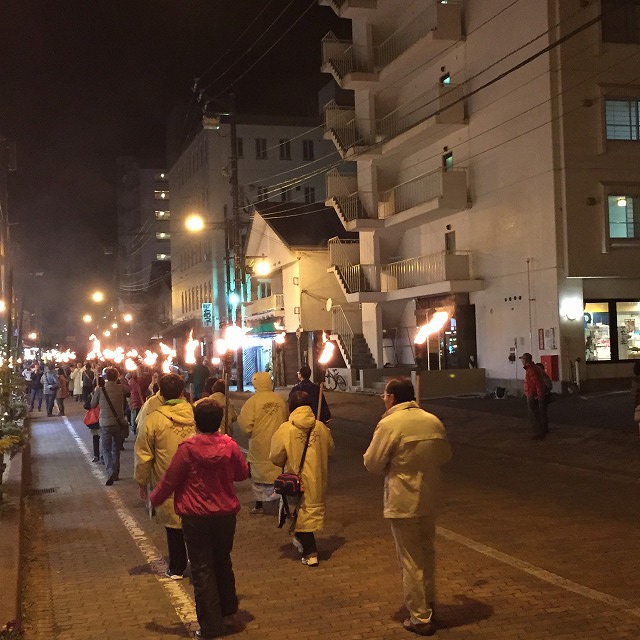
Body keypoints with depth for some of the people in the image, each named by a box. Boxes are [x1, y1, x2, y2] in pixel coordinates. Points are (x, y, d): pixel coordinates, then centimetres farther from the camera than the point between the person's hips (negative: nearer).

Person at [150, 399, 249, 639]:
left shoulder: (188, 448, -17)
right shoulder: (230, 445, -7)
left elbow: (169, 480, -10)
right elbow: (242, 473, 8)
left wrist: (154, 499, 8)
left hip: (196, 518, -4)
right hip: (226, 514, 4)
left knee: (202, 570, 6)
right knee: (223, 563, 23)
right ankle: (227, 609, 40)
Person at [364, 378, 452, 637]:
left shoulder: (389, 424, -17)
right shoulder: (433, 421, 2)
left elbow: (372, 464, -12)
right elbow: (445, 456, 13)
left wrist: (393, 463, 7)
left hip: (403, 502, -6)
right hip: (430, 499, 6)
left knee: (411, 561, 4)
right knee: (427, 554, 22)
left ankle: (420, 618, 11)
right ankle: (429, 606, 35)